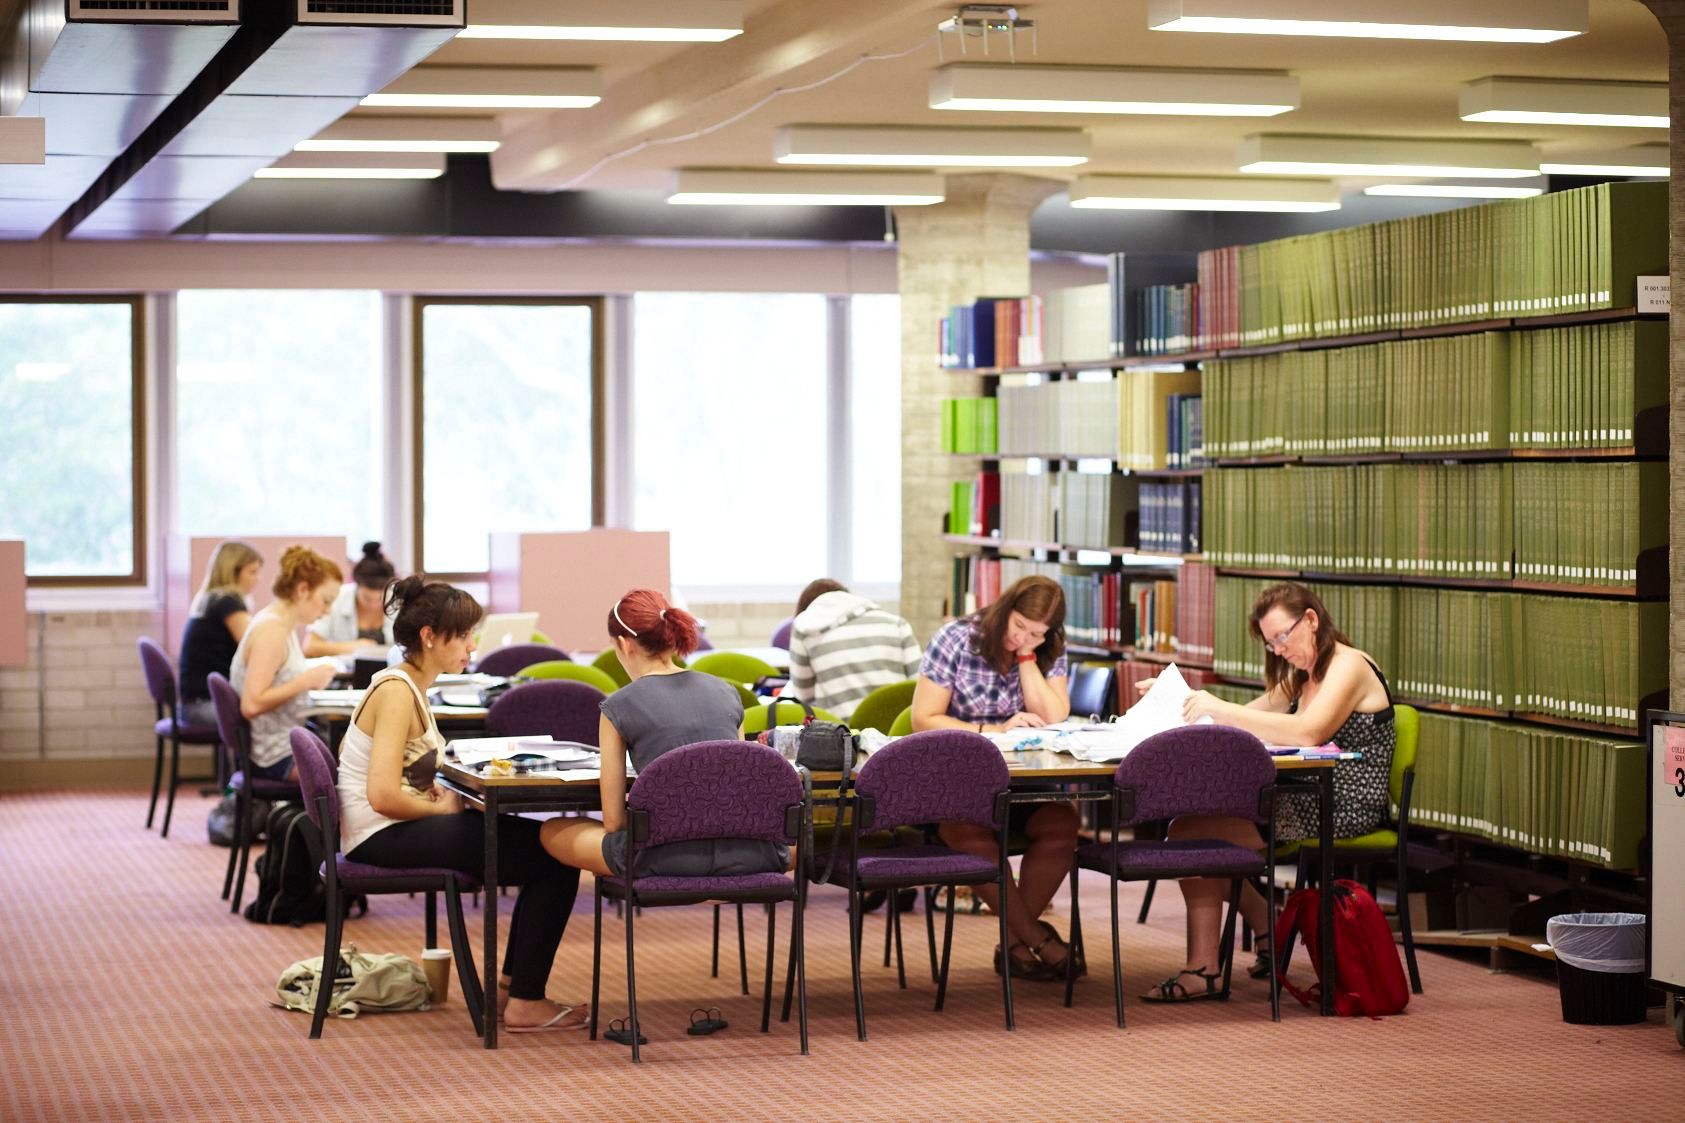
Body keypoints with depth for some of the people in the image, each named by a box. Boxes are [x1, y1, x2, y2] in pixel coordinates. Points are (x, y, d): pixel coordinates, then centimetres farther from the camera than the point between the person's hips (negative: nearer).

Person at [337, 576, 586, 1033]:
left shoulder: (407, 684, 12)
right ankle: (524, 1003, -4)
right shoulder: (397, 692, -18)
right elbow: (383, 795, -26)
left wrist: (438, 790, 8)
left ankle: (509, 987, 13)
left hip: (395, 828, 10)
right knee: (554, 859, -11)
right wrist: (446, 807, -11)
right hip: (382, 839, -10)